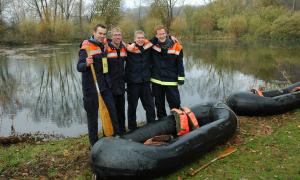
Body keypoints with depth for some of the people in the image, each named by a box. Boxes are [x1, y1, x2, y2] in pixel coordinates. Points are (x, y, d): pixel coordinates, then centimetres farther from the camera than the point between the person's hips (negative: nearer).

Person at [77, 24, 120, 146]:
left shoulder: (103, 45, 10)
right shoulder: (86, 47, -12)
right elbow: (79, 67, -20)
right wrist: (86, 64, -38)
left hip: (104, 83, 6)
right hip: (91, 85, -6)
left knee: (112, 108, 7)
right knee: (92, 113, 3)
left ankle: (117, 133, 22)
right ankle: (94, 142, 15)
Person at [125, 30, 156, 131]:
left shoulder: (148, 46, 4)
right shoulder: (129, 48, -7)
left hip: (145, 81, 3)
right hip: (133, 82, -3)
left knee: (150, 105, 12)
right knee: (132, 106, 8)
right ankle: (132, 128, 23)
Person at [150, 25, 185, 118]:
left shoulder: (175, 46, -4)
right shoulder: (153, 45, -1)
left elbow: (179, 63, -1)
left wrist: (181, 77, -3)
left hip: (171, 80, -1)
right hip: (156, 80, 2)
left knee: (175, 102, 4)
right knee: (159, 103, 12)